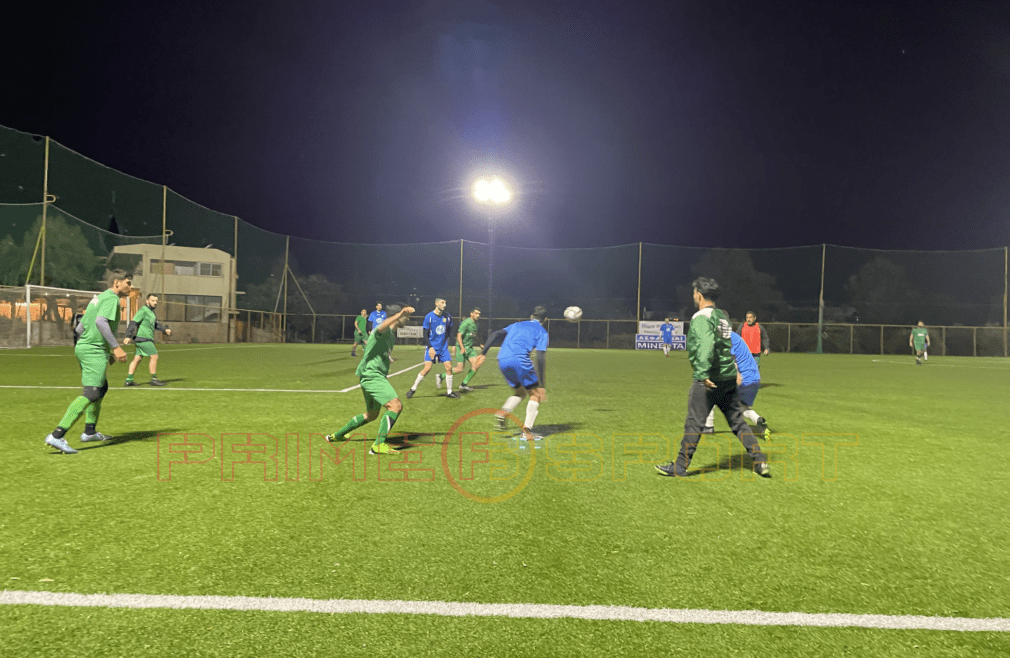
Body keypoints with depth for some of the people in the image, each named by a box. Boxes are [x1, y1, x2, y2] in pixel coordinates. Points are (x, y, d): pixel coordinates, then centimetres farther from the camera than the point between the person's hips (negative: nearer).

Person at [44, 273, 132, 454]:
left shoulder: (98, 298, 21)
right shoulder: (112, 299, -8)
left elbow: (79, 329, 23)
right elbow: (101, 322, -25)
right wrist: (116, 347, -28)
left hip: (83, 347, 11)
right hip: (94, 352, -11)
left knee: (102, 388, 22)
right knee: (91, 394, -14)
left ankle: (89, 432, 28)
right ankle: (57, 436, -19)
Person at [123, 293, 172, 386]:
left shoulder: (151, 312, 18)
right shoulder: (143, 311, -11)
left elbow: (156, 324, 25)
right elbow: (133, 322, -17)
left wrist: (165, 329, 10)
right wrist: (128, 336, -23)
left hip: (146, 339, 9)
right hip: (143, 339, -9)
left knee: (137, 359, 9)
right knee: (154, 357, -6)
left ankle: (129, 380, 11)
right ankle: (154, 379, -1)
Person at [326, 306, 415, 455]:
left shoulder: (392, 334, 17)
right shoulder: (384, 331, -14)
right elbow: (383, 325, -41)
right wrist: (400, 314, -57)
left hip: (376, 377, 10)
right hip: (372, 376, -10)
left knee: (371, 415, 22)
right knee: (396, 405, -22)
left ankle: (336, 435, 36)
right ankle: (379, 445, -26)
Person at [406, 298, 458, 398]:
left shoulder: (447, 316, 3)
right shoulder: (429, 317, -9)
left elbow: (450, 331, 14)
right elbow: (425, 334, -6)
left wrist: (453, 345, 9)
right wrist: (430, 347, -15)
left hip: (444, 348, 4)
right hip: (432, 347, -4)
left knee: (449, 367, -3)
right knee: (427, 368, -13)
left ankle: (449, 392, 10)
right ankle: (413, 389, 1)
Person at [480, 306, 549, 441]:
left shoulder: (517, 325, 30)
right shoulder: (542, 332, 14)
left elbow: (494, 335, 15)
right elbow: (540, 359, 1)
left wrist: (483, 353, 12)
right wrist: (542, 386, -1)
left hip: (502, 361, 5)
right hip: (519, 359, -5)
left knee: (519, 392, 24)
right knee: (535, 394, 11)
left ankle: (503, 413, -3)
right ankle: (526, 431, 0)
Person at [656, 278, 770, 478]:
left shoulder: (701, 318, -12)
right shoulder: (722, 316, 15)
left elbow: (706, 345, -27)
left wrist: (703, 374, -33)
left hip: (708, 381, -8)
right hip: (729, 378, 8)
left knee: (694, 423, 0)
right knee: (737, 421, 13)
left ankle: (680, 467, 7)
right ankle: (760, 462, 11)